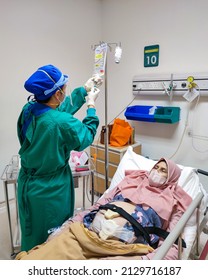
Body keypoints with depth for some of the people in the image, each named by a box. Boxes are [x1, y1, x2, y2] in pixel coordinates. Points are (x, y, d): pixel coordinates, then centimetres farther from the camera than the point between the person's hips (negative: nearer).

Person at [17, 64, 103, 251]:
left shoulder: (28, 110, -6)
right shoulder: (61, 122, -29)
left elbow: (63, 108, 8)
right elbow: (86, 137, -9)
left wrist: (85, 89, 15)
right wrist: (91, 106, -1)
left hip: (27, 187, 7)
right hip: (50, 192, -7)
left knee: (32, 239, 27)